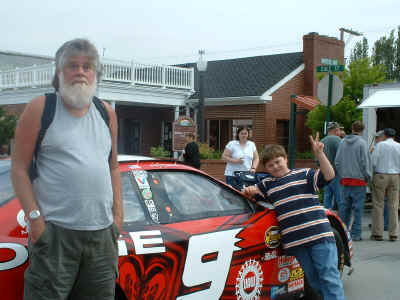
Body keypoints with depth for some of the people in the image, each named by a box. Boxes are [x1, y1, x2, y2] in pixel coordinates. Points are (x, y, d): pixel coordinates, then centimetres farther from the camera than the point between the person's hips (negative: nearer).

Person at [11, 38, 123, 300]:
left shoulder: (107, 113, 13)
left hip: (102, 231, 5)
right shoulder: (41, 109, 0)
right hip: (55, 230, -4)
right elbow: (19, 168, -3)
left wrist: (118, 214, 9)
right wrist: (34, 218, -12)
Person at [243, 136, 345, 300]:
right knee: (313, 280, 10)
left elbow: (329, 175, -3)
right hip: (295, 242, 4)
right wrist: (248, 190, 2)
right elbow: (252, 190, 26)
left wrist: (319, 153, -14)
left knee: (329, 278, -5)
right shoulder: (267, 184, 20)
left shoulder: (304, 175, 7)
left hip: (319, 235, -4)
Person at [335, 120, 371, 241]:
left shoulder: (343, 142, 8)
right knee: (358, 207, -1)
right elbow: (364, 162, -10)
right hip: (359, 180, -5)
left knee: (344, 206, 11)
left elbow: (337, 162, 10)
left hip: (345, 180, 5)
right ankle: (356, 233, 1)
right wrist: (368, 176, 2)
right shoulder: (361, 143, -8)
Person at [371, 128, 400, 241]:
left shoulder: (380, 145, -5)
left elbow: (373, 162, -8)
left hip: (380, 176, -2)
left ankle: (377, 233, 2)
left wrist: (374, 170, 11)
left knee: (378, 205, 3)